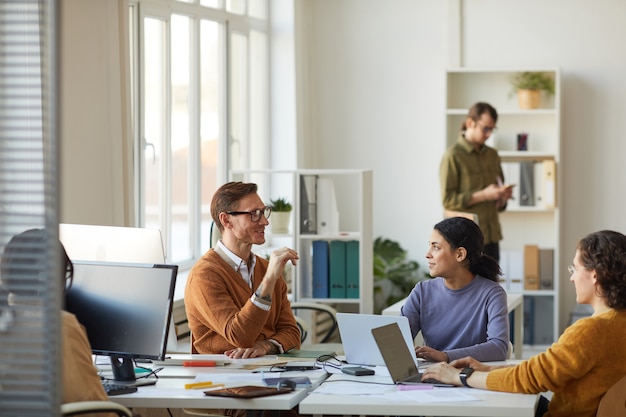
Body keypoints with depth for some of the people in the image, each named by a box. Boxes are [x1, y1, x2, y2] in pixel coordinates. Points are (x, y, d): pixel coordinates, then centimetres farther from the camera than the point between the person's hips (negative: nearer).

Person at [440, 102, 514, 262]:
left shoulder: (492, 155, 13)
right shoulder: (453, 156, -7)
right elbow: (448, 200, -12)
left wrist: (503, 196, -3)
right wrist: (483, 195, -19)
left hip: (491, 236, 6)